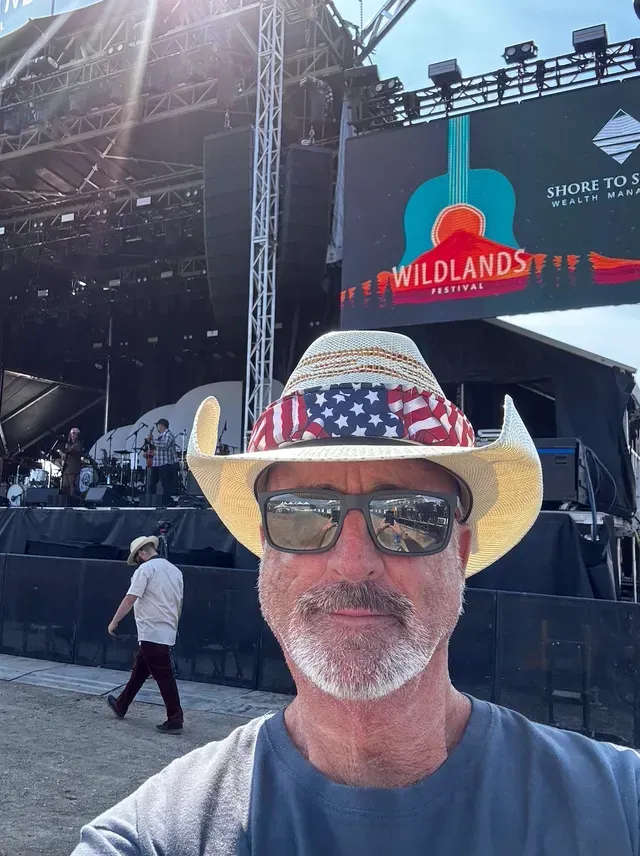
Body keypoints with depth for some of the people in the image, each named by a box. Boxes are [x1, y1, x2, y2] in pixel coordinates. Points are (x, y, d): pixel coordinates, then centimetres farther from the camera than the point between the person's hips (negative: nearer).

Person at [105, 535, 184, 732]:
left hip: (152, 633, -8)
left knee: (164, 677, -4)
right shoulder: (175, 570, 14)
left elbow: (130, 599, -14)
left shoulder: (145, 569, -9)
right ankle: (121, 706, 35)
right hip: (167, 633, 8)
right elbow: (178, 604, 18)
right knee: (139, 671, 21)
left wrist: (114, 621, -6)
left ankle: (175, 720, -1)